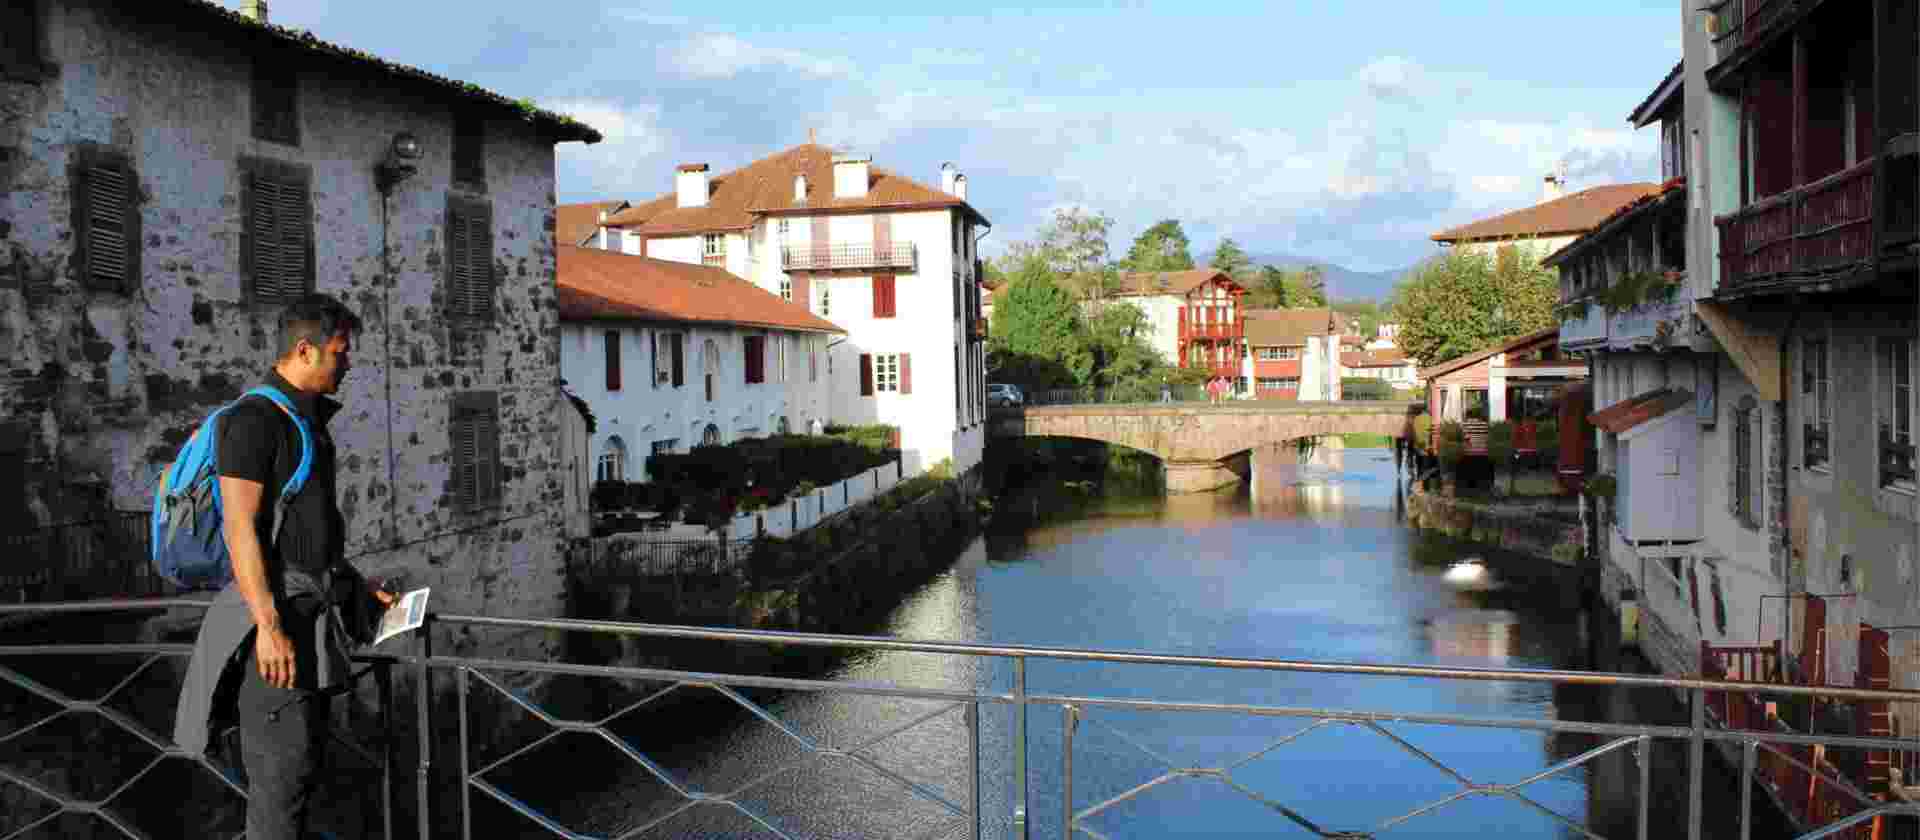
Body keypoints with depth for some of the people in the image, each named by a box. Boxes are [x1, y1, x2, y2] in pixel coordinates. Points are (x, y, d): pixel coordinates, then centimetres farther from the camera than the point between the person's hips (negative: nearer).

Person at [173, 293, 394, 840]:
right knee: (282, 763, -7)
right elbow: (240, 528, -19)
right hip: (275, 613, -9)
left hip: (311, 610, 9)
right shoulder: (254, 419, -13)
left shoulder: (307, 421, 15)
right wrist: (269, 626, -24)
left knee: (305, 755, 13)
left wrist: (356, 584, 17)